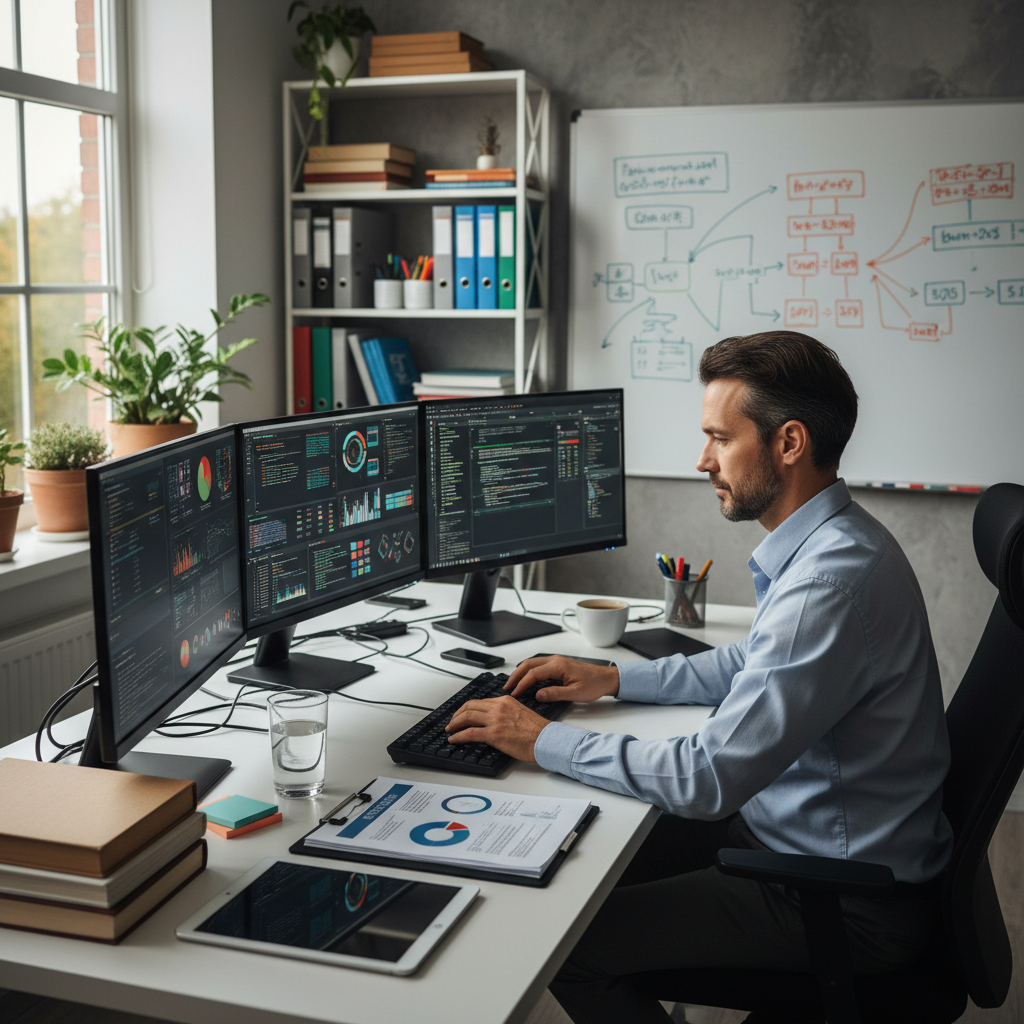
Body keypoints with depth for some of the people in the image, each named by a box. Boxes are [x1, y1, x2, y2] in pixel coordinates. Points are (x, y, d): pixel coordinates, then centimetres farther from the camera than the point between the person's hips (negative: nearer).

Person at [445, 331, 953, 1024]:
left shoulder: (833, 578, -30)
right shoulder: (828, 542, 3)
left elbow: (710, 777, -30)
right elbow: (757, 664, 21)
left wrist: (545, 741, -18)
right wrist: (614, 679, 12)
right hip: (800, 833, 10)